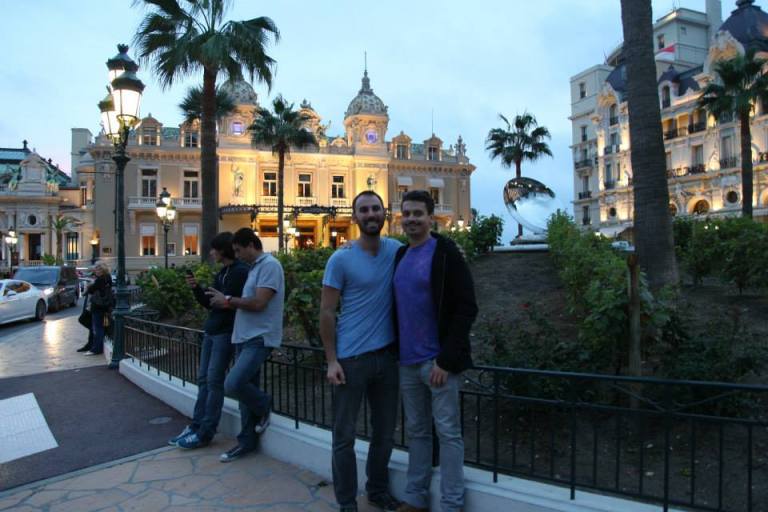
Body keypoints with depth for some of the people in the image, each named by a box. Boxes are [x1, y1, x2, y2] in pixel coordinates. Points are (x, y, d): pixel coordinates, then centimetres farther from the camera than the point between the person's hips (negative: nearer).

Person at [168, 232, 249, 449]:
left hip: (225, 332, -9)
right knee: (203, 378, 10)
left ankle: (206, 432, 3)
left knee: (214, 380, -4)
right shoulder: (222, 272, 16)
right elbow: (209, 303, 15)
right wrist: (196, 288, 3)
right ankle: (196, 426, 18)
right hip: (211, 331, 9)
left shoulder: (240, 271, -11)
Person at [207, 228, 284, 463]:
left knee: (233, 385, -19)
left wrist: (228, 300, -10)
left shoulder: (270, 265, -13)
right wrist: (226, 300, 8)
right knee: (244, 388, 11)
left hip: (260, 338, -9)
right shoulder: (254, 267, 18)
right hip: (244, 337, 9)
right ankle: (247, 441, 22)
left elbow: (259, 303, -20)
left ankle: (263, 405, 10)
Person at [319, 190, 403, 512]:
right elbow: (326, 312, -6)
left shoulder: (397, 251, 2)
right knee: (345, 435, 6)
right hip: (351, 357, -4)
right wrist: (331, 361, -10)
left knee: (385, 431, 17)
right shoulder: (340, 259, -8)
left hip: (388, 355, 4)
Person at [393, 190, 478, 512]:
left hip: (437, 361, -6)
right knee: (416, 432, 16)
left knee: (448, 433, 4)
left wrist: (446, 359, -17)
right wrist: (398, 352, 10)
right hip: (407, 361, 7)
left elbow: (466, 308, -13)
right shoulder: (400, 256, 11)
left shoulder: (446, 253, -9)